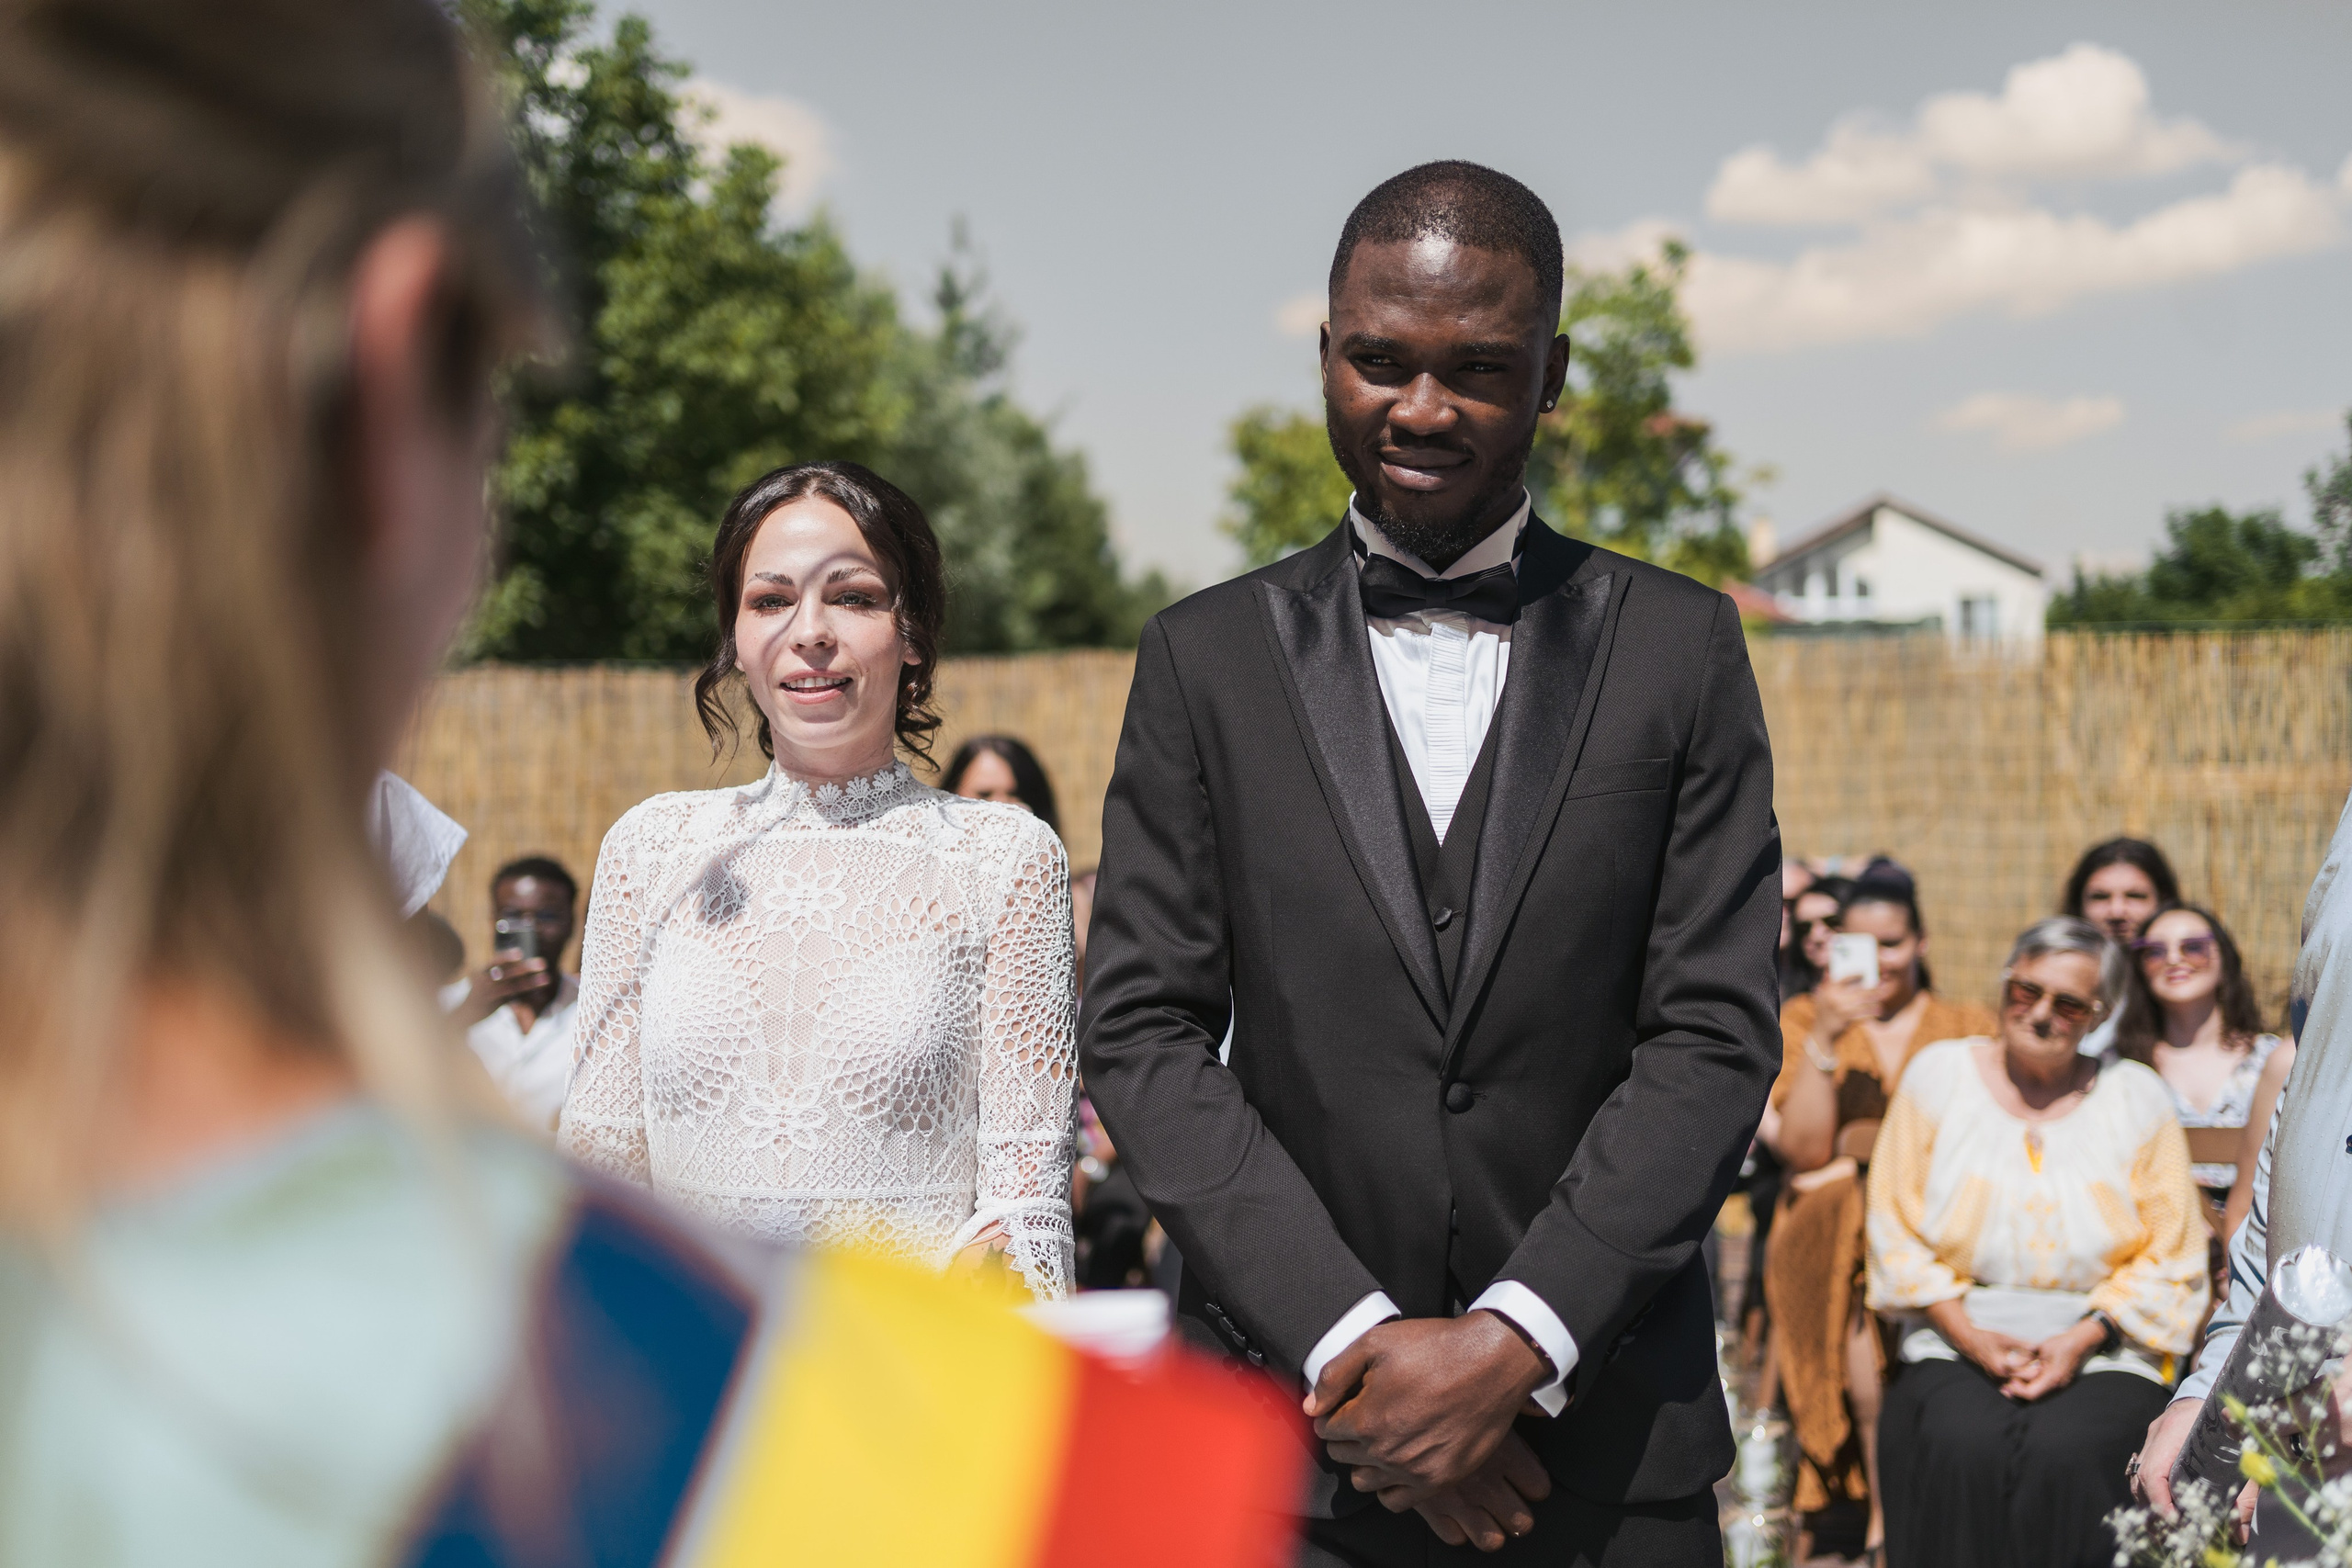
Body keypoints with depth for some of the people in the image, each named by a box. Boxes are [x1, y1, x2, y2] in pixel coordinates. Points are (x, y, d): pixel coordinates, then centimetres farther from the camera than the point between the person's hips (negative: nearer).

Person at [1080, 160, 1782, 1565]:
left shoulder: (1680, 647, 4)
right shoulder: (1209, 660, 5)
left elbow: (1716, 1036, -2)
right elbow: (1144, 1034, -1)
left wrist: (1517, 1341, -13)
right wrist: (1352, 1340, -12)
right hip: (1293, 1422, 0)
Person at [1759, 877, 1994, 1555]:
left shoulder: (1968, 1026, 13)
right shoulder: (1804, 1018, 12)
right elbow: (1803, 1150, 1)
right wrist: (1824, 1038, -9)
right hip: (1830, 1223, 0)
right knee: (1867, 1274, -25)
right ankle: (1885, 1500, -20)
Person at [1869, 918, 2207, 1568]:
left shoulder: (2137, 1095, 8)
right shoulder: (1939, 1074, 9)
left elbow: (2172, 1258, 4)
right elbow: (1897, 1229, 5)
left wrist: (2082, 1340, -10)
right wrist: (1971, 1335, -8)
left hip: (2103, 1351, 0)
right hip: (1956, 1340, 0)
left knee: (2065, 1454, -33)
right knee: (1962, 1446, -33)